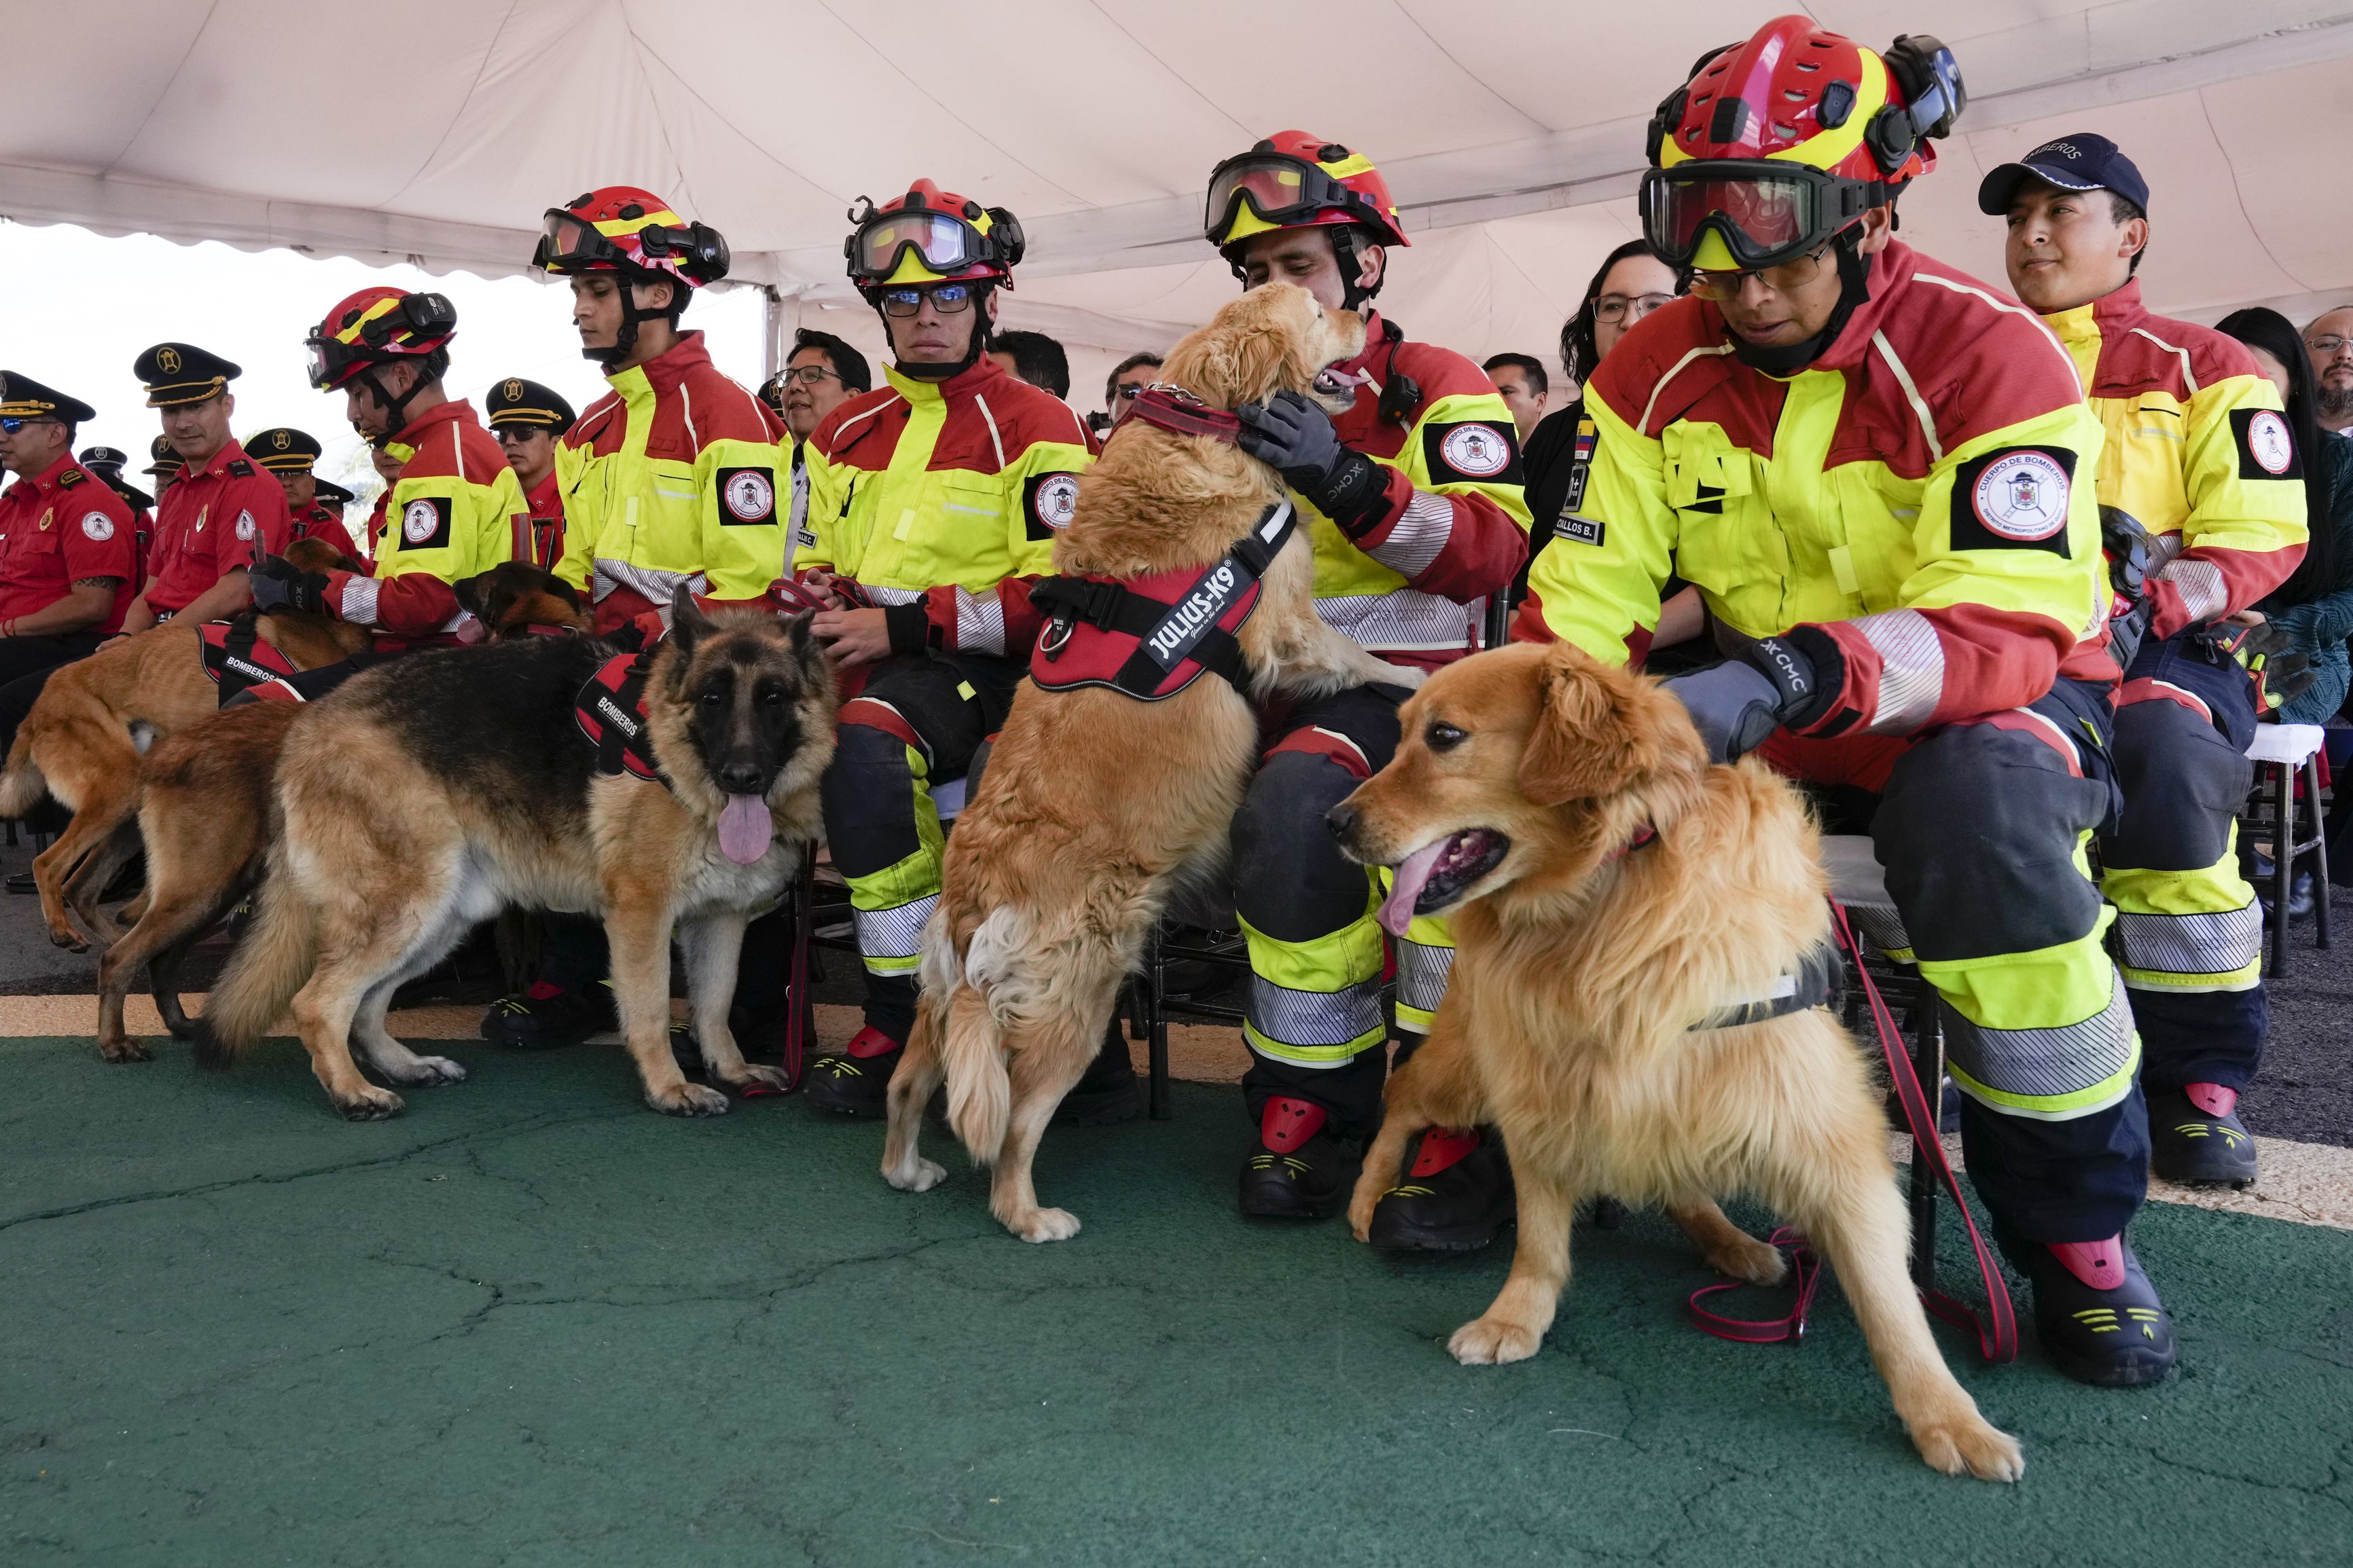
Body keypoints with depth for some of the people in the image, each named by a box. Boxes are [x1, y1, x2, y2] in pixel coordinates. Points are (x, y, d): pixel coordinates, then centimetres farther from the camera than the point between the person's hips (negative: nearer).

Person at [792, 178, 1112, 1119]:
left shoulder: (1035, 426, 2)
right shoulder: (845, 433, 21)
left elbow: (1058, 595, -8)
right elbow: (811, 557, 29)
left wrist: (904, 624, -14)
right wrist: (820, 592, 2)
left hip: (974, 666, -5)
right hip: (862, 659, 5)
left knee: (862, 741, -36)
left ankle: (906, 1017, -20)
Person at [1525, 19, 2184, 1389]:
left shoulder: (1988, 359, -18)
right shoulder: (1657, 371, -5)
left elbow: (2006, 630, -28)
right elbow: (1588, 596, -10)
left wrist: (1794, 675, -45)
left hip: (1987, 698, -3)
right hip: (1755, 712, 4)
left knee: (1987, 812, -38)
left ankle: (2079, 1227, -16)